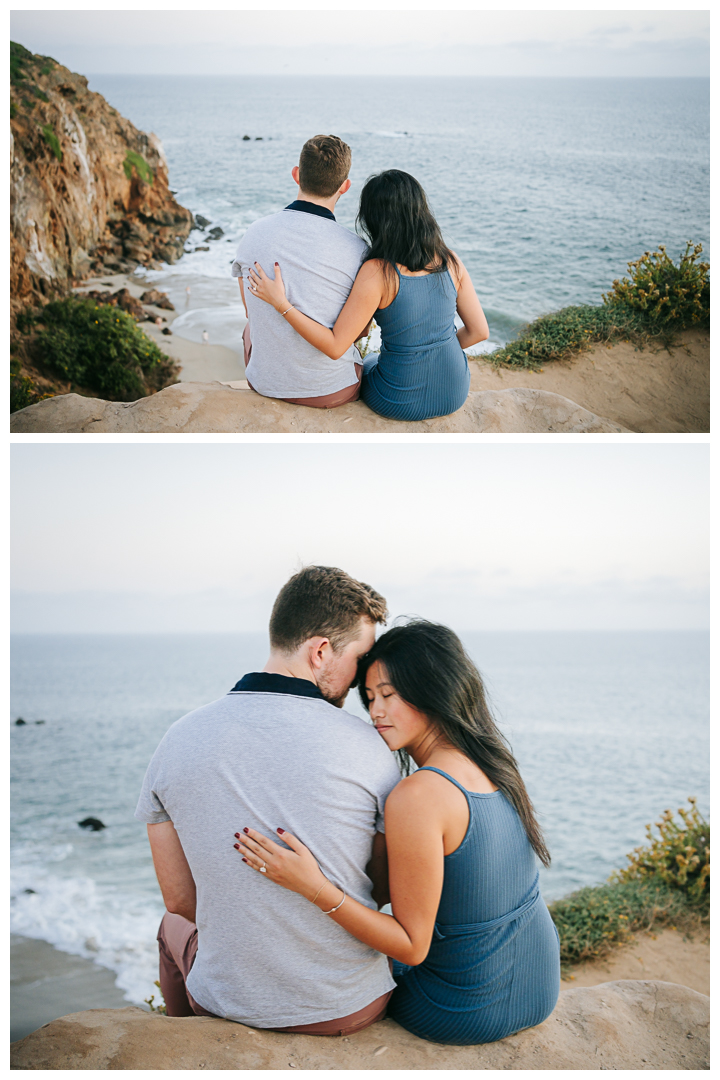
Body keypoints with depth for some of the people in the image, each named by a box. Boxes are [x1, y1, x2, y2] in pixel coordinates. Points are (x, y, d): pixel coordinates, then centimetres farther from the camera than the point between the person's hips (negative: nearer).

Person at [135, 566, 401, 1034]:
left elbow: (180, 899, -2)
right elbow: (391, 891, -4)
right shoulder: (368, 748, -16)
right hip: (351, 1006, -1)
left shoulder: (178, 739, -9)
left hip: (228, 1003, 2)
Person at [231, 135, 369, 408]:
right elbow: (360, 329, -4)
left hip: (266, 384, 2)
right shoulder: (356, 250, -19)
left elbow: (251, 312, 5)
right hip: (332, 391, -2)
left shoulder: (254, 232, -9)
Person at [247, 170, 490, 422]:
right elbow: (479, 331, -2)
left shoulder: (378, 272, -23)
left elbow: (335, 347, -21)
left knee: (367, 365, 34)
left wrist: (280, 302, -20)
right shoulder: (450, 260, -9)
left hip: (401, 403, -3)